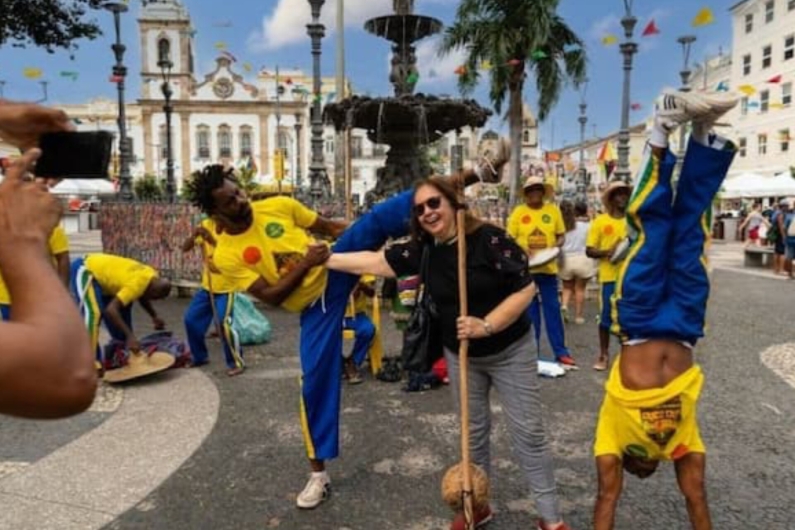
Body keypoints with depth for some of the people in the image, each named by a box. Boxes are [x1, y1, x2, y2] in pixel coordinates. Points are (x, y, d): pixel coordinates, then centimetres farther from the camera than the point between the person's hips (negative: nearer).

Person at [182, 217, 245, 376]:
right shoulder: (206, 225, -3)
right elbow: (185, 248, -7)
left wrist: (212, 240, -41)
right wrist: (194, 235, -26)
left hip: (226, 287, -6)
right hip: (207, 286, 6)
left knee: (224, 324, -15)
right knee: (191, 319, 8)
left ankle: (236, 362, 1)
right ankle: (199, 356, 29)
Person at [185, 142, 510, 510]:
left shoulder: (278, 206, -1)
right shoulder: (226, 256, -8)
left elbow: (328, 227, 7)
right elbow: (270, 297, -14)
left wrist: (371, 236, -1)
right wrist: (304, 264, -24)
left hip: (338, 267, 1)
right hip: (314, 305, -1)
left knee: (380, 215, -20)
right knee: (316, 378, -2)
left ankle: (478, 173, -22)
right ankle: (318, 473, 18)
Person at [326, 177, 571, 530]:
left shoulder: (489, 238, -21)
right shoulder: (422, 249, -5)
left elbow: (526, 289, -21)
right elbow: (375, 261, -3)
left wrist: (486, 325, -28)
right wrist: (327, 259, -4)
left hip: (510, 351, -4)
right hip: (460, 356, 4)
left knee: (528, 431, 4)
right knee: (474, 431, 16)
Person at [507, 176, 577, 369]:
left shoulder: (553, 210, 4)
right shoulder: (518, 212, 0)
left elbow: (561, 236, 9)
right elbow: (510, 239, 0)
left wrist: (556, 246, -12)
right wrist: (522, 249, -18)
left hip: (548, 267, 1)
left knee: (553, 310, 5)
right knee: (529, 311, 8)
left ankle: (561, 352, 13)